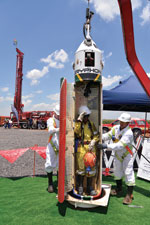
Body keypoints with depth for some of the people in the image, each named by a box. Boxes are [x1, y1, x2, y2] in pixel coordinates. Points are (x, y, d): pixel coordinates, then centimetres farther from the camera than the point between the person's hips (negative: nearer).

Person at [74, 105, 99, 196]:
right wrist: (79, 121, -19)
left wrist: (93, 141, -6)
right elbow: (77, 132, -20)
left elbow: (96, 135, 11)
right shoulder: (78, 123, 1)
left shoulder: (91, 124, 11)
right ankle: (80, 187, 23)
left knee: (91, 167, 7)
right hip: (81, 148, -3)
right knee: (81, 167, 3)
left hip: (91, 148, 3)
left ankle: (90, 187, 24)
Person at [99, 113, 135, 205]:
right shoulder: (116, 128, -11)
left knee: (128, 173, -4)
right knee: (117, 171, 17)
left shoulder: (129, 133, -31)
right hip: (118, 154, 7)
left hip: (127, 155, -6)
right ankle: (119, 189, 37)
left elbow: (120, 145, -39)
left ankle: (129, 194, 12)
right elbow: (108, 135, -6)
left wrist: (107, 146, -46)